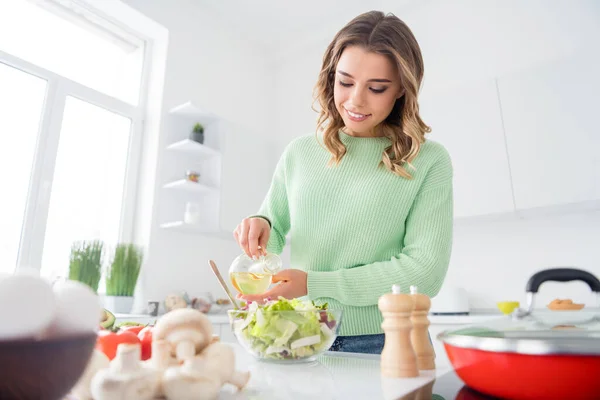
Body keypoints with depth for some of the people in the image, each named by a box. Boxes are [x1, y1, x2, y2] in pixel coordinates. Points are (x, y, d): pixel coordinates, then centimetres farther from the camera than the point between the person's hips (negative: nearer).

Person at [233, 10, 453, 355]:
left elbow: (426, 269, -12)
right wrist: (260, 226, -11)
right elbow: (273, 235, 12)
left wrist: (315, 284, -16)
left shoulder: (428, 162, -6)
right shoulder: (299, 153, 3)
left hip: (379, 343, -2)